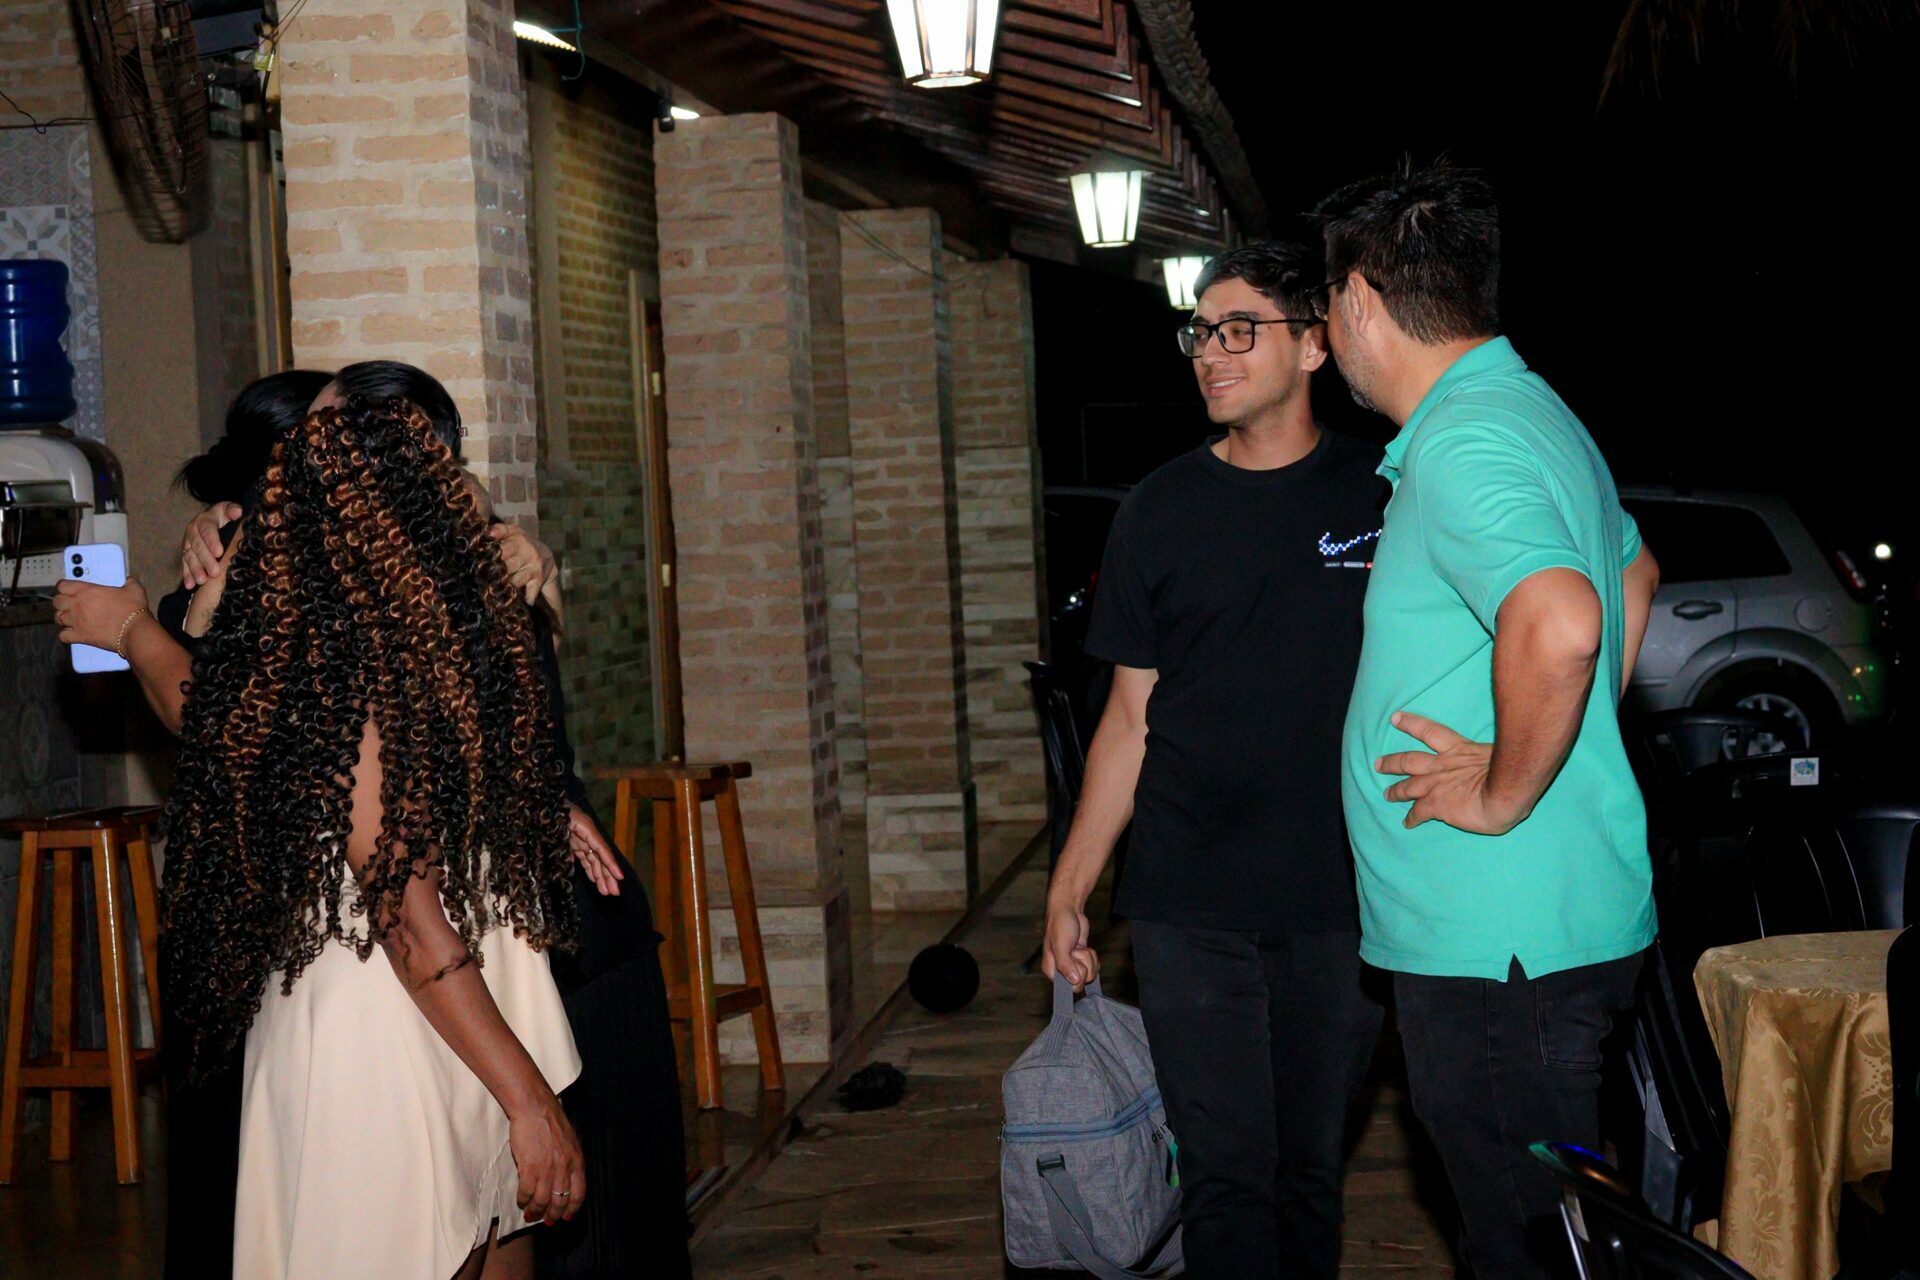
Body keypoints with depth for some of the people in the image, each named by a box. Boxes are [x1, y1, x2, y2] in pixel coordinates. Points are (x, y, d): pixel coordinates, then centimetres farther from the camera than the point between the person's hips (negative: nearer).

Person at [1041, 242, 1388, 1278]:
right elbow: (1131, 717, 9)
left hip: (1339, 898, 0)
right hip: (1189, 904, 1)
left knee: (1312, 1164, 10)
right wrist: (1068, 888, 6)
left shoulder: (1381, 494, 1)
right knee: (1225, 1173, 0)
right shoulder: (1161, 511, 5)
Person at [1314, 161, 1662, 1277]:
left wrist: (1505, 795, -21)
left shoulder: (1463, 442, -19)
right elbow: (1634, 570, 32)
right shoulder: (1528, 410, 15)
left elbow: (1558, 627, -36)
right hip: (1556, 920, 10)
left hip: (1500, 939, -10)